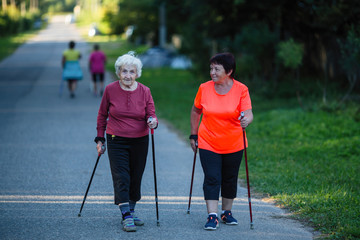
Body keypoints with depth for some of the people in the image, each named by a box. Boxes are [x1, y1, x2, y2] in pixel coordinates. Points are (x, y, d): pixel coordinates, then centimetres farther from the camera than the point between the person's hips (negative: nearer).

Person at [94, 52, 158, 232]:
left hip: (139, 141, 2)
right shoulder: (110, 90, -5)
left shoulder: (144, 91, -4)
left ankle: (131, 211, 27)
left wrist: (153, 122, -26)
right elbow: (102, 115, 6)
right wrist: (100, 139, 6)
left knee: (136, 178, 9)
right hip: (116, 141, -2)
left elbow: (151, 115, -3)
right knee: (121, 178, -11)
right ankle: (126, 217, -11)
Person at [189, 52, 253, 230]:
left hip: (233, 144, 0)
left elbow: (248, 114, -16)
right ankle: (212, 216, -9)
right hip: (208, 143, 0)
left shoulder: (241, 90, -10)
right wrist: (194, 135, 9)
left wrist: (247, 120, -40)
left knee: (230, 179, 11)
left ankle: (227, 212, 28)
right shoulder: (204, 88, -5)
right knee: (212, 179, -9)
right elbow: (195, 111, 8)